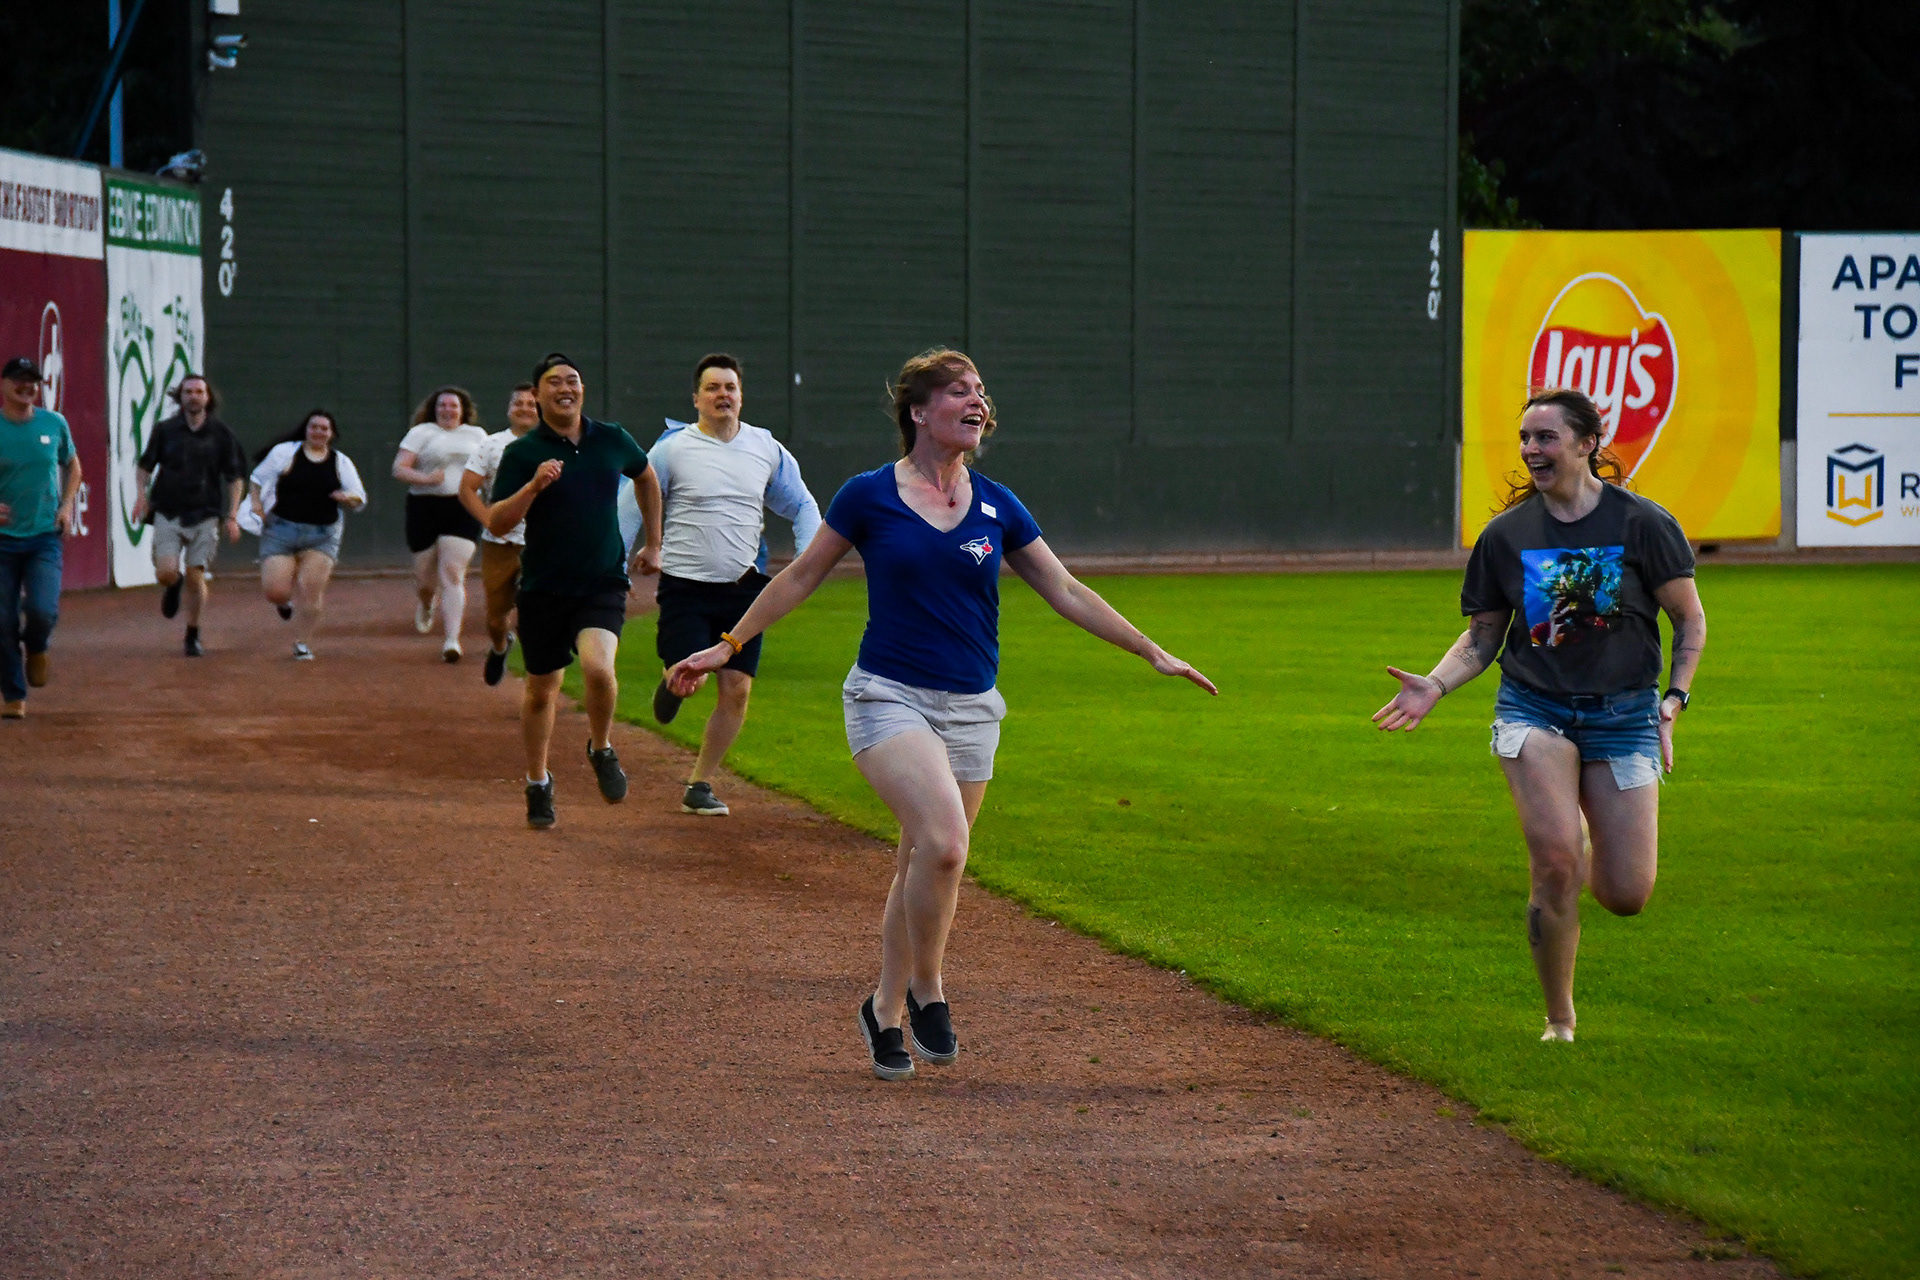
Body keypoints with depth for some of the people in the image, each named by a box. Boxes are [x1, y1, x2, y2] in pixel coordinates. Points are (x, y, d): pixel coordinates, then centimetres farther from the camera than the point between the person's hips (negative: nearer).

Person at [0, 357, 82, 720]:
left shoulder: (54, 424, 2)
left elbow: (71, 465, 19)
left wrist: (66, 506, 4)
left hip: (44, 537, 1)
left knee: (42, 611, -18)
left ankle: (36, 648, 17)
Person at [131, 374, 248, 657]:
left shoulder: (221, 433, 4)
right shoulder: (165, 430, 4)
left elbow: (235, 477, 9)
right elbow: (144, 466, 14)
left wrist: (232, 516, 1)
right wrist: (141, 493, -5)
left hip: (205, 516, 0)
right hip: (168, 514, 0)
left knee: (196, 579, -4)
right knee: (165, 573, -14)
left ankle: (193, 636, 15)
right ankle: (174, 587, 25)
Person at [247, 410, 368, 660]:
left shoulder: (341, 463, 9)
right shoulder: (284, 452, 4)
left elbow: (360, 500, 10)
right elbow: (257, 479, 13)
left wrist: (348, 498, -13)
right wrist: (257, 503, -5)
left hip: (322, 536, 1)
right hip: (281, 531, -1)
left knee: (311, 591, -11)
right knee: (276, 591, -9)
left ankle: (302, 644, 3)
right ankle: (285, 601, 29)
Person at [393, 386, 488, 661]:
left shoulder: (476, 435, 14)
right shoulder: (421, 433, 5)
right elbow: (399, 468, -2)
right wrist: (425, 478, -19)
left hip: (463, 511, 0)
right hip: (425, 509, 0)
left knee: (453, 574, -14)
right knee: (425, 580, 5)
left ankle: (451, 639, -18)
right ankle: (427, 606, 43)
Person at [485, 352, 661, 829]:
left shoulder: (612, 440, 4)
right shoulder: (522, 453, -5)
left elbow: (646, 476, 25)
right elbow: (496, 524, -10)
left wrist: (653, 545, 25)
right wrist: (533, 487, -25)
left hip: (604, 584, 0)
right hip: (544, 589, 0)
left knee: (598, 667, -24)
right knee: (541, 690, 9)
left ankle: (601, 750, 4)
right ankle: (538, 784, 30)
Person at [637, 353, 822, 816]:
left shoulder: (767, 449, 6)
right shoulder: (671, 450, -4)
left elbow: (803, 506, 17)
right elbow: (630, 510, 0)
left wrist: (807, 560, 2)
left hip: (743, 587, 3)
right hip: (685, 587, -3)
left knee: (737, 689, -2)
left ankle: (698, 786, 13)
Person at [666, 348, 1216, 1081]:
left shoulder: (996, 506, 6)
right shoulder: (870, 496, -3)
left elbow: (1066, 593, 11)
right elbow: (801, 577, 8)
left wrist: (1152, 653, 9)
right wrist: (727, 645, 8)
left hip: (970, 710, 4)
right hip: (889, 697, -4)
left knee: (922, 865, 7)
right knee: (943, 839, -24)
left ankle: (886, 1012, 22)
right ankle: (926, 992, -5)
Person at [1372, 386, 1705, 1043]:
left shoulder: (1642, 523, -4)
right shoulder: (1506, 535, 2)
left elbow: (1690, 620, 6)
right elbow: (1482, 638, 11)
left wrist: (1673, 702, -5)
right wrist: (1436, 684, -7)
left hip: (1623, 715, 0)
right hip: (1533, 710, 0)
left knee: (1628, 895, -6)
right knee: (1554, 863, -22)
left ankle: (1587, 854, 32)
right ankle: (1559, 1019, -4)